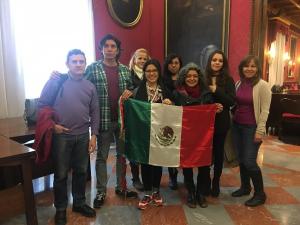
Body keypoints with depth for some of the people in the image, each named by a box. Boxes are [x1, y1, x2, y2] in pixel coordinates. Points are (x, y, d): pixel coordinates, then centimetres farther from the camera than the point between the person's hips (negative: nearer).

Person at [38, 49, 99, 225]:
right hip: (61, 135, -3)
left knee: (81, 171, 14)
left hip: (83, 136, 3)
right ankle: (61, 209, 27)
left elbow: (95, 112, 6)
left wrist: (94, 135, 2)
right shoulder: (56, 81, -4)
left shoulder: (90, 86, 5)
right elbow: (43, 104, 0)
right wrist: (52, 125, -9)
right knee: (61, 174, 8)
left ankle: (79, 203, 34)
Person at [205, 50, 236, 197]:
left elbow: (232, 101, -10)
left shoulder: (228, 80, -1)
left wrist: (216, 90, -17)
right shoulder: (203, 78, 2)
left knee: (218, 151, 11)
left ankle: (216, 183, 26)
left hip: (221, 121, 0)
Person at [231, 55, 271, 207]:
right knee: (241, 159, 13)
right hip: (237, 125, 6)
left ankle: (260, 194, 16)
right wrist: (232, 120, 4)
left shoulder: (262, 85, -9)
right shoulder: (238, 84, 7)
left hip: (252, 127, -5)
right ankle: (245, 187, 33)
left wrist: (260, 131, -15)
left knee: (249, 161, -4)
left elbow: (265, 110, -12)